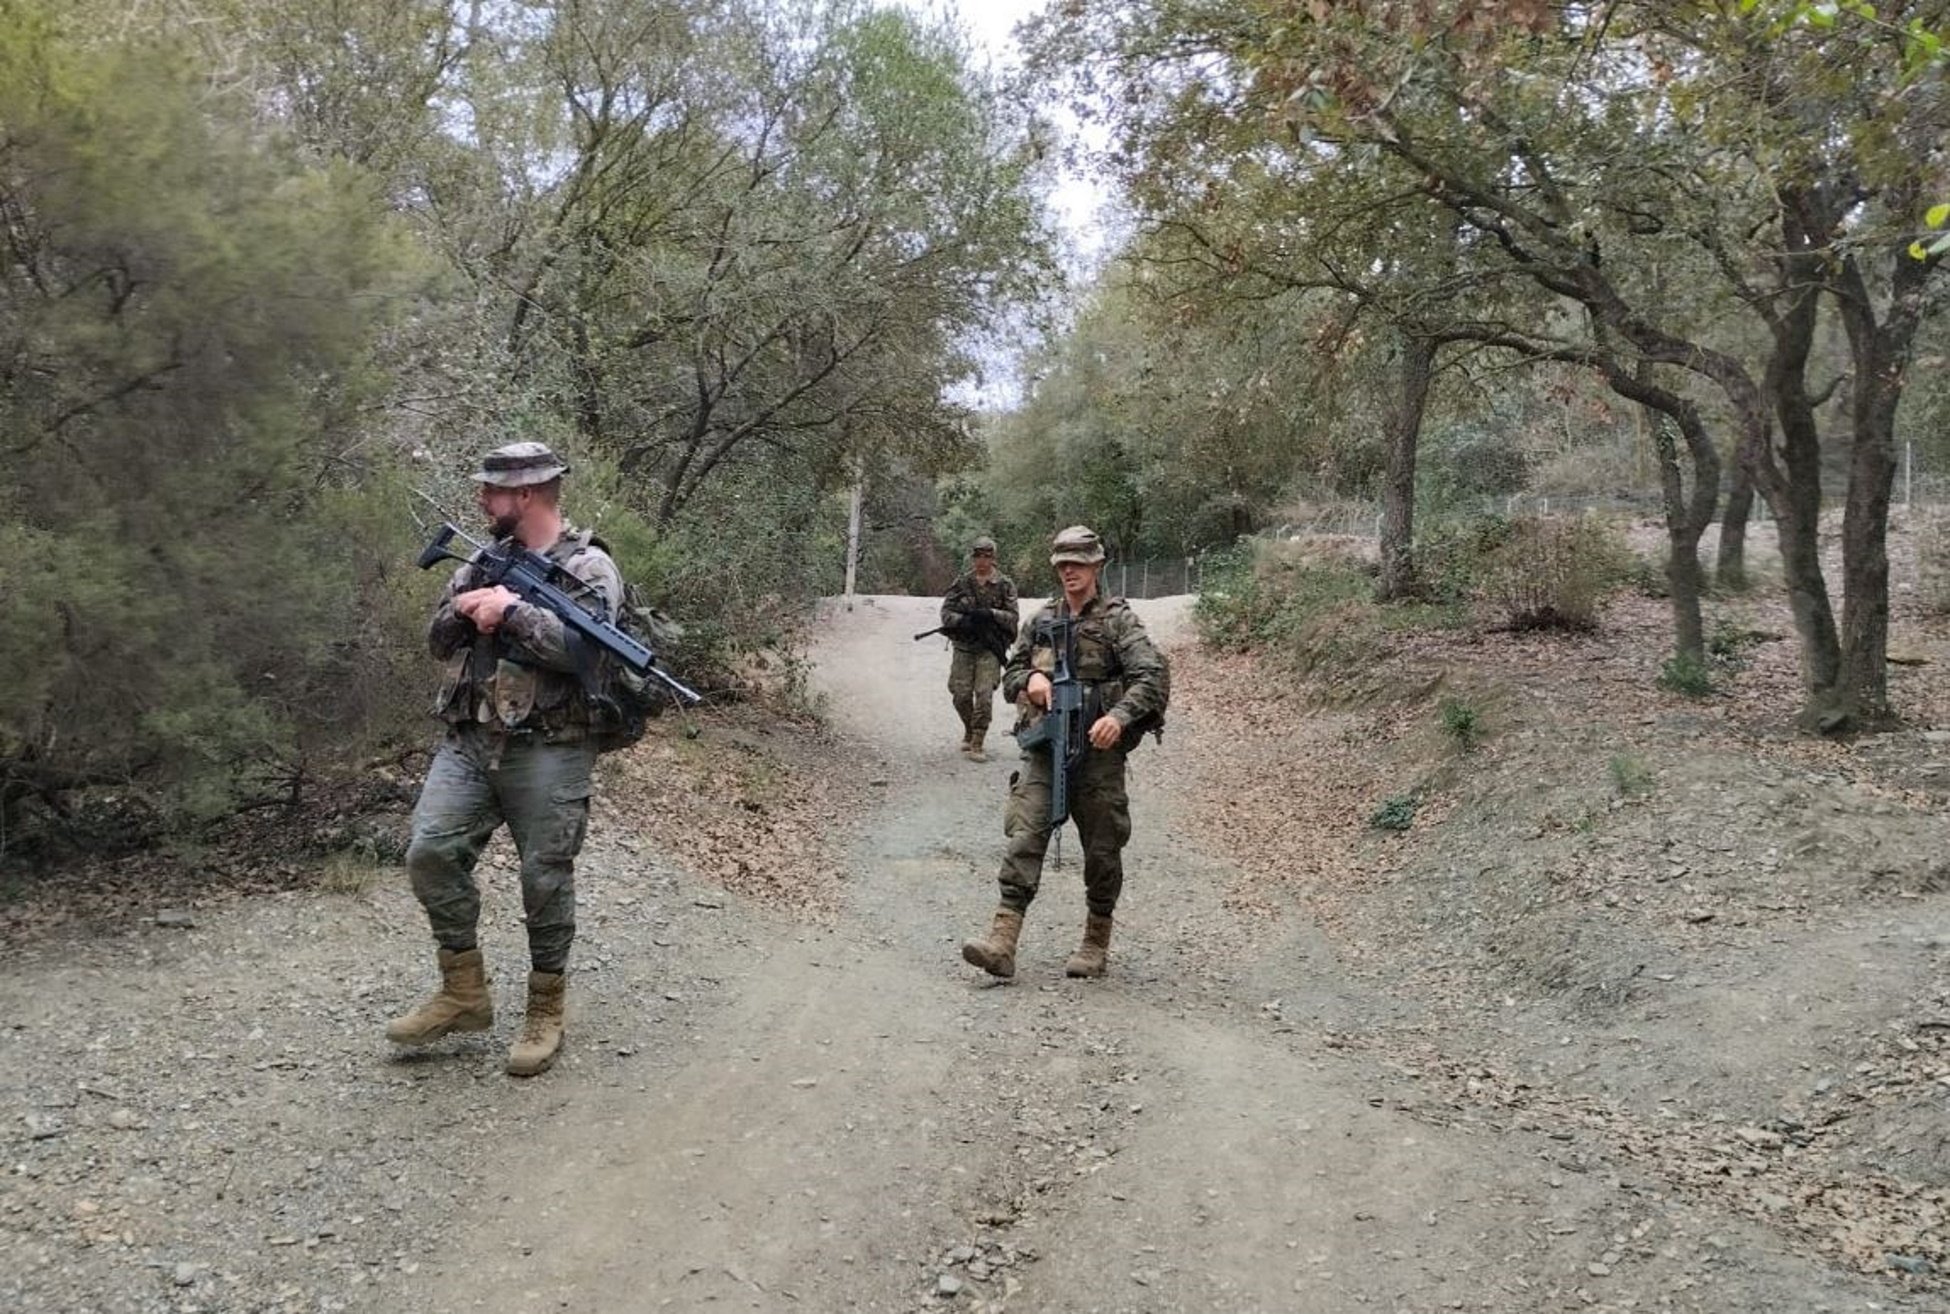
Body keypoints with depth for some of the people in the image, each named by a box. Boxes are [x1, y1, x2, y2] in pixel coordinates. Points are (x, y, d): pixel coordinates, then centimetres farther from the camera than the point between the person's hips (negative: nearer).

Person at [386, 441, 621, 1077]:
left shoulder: (589, 566, -4)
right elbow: (439, 637, 16)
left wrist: (512, 610, -16)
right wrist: (471, 607, -5)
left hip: (547, 751, -6)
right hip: (467, 741, 6)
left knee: (545, 878, 1)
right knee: (432, 853, -5)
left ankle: (545, 1011, 16)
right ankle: (464, 991, 11)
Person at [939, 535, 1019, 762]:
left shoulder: (1005, 585, 2)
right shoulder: (961, 583, 7)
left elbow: (1012, 617, -3)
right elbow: (945, 612, 2)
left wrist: (991, 614, -20)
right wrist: (963, 620, -17)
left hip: (990, 649, -2)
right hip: (963, 647, 2)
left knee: (984, 696, -11)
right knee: (961, 696, 3)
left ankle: (976, 744, -5)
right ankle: (969, 731, 30)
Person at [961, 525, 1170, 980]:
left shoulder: (1118, 619, -1)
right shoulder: (1042, 619, 14)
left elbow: (1153, 674, -13)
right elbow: (1009, 675, 22)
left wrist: (1121, 715, -28)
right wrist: (1030, 678, -2)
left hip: (1098, 750, -3)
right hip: (1044, 749, 3)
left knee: (1102, 849, 5)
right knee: (1024, 837, -10)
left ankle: (1096, 943, 20)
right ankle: (1003, 940, -16)